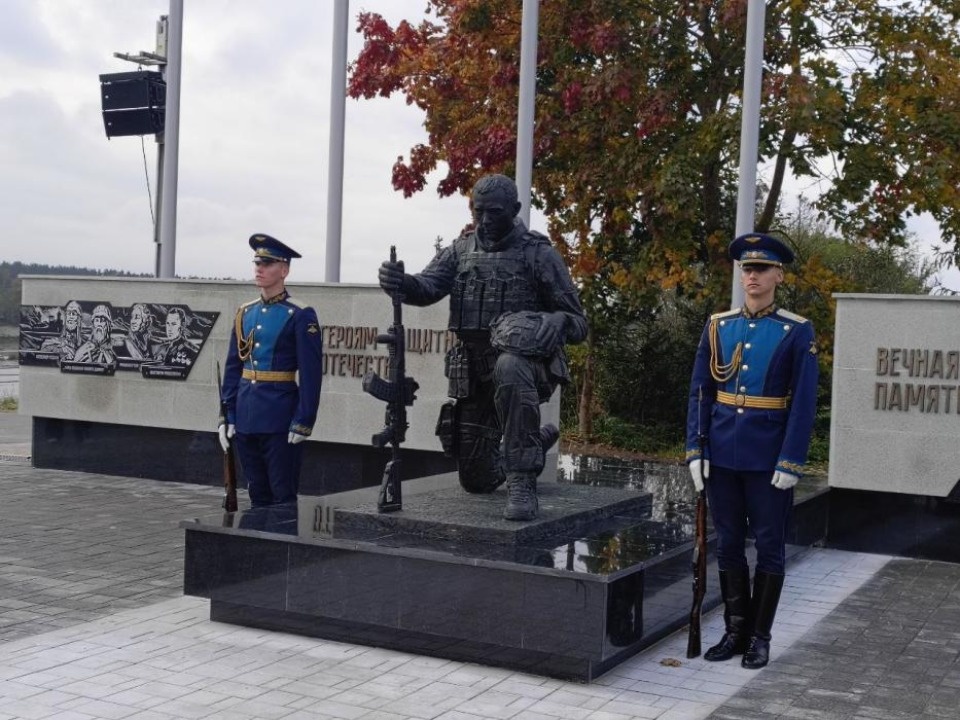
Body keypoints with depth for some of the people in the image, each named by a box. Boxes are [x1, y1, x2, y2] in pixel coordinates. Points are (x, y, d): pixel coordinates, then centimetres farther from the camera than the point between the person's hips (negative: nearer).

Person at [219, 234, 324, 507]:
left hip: (280, 420, -6)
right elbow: (233, 367, 13)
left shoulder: (301, 316, -7)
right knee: (257, 495, 13)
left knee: (283, 498, 0)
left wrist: (303, 422, -13)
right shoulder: (245, 313, 11)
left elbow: (311, 374, -10)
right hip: (245, 417, 6)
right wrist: (226, 415, 8)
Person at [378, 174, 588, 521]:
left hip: (522, 361, -5)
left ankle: (522, 483, -36)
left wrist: (550, 326, -24)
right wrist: (398, 282, -29)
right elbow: (428, 287, -7)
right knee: (477, 480, 11)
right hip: (471, 371, 5)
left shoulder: (539, 254, -2)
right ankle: (537, 441, 42)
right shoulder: (460, 251, 10)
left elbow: (577, 322, -1)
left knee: (509, 369, -43)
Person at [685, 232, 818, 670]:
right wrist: (695, 450, -1)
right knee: (729, 545, 10)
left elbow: (804, 402, -7)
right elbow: (700, 393, 6)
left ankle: (760, 637, 17)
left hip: (768, 459, -3)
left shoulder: (797, 332, -4)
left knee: (769, 547, 5)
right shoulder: (717, 327, 6)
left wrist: (791, 463, -13)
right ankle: (735, 631, 21)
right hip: (723, 456, 3)